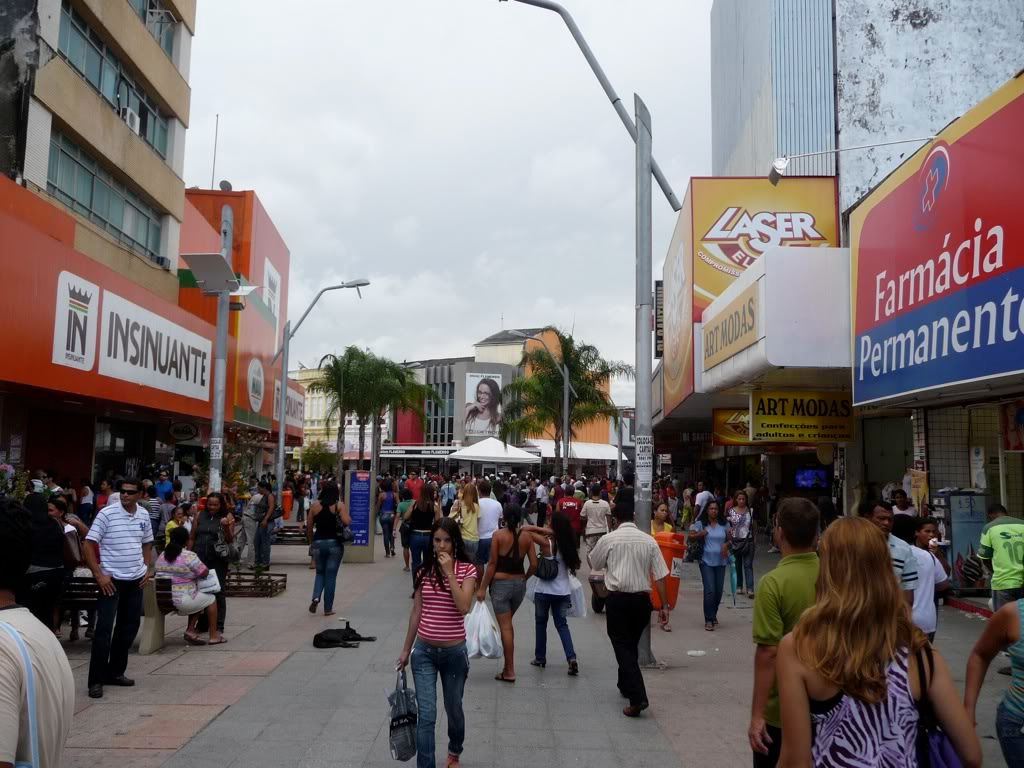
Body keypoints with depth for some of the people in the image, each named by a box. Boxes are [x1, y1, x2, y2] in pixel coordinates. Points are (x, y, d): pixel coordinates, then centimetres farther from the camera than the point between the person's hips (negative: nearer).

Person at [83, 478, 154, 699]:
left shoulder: (144, 515, 5)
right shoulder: (107, 513, -12)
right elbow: (89, 544, -12)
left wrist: (147, 568, 6)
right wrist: (99, 575, -16)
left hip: (136, 580, 6)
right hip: (111, 580, -6)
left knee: (129, 627, 12)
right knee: (104, 629, -5)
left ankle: (115, 672, 25)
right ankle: (96, 680, 2)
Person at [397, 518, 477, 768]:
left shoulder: (467, 570, -8)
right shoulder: (424, 571, 0)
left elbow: (463, 607, -22)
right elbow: (416, 612, 6)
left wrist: (449, 572, -22)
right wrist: (406, 649, 11)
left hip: (454, 652, -1)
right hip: (424, 651, 1)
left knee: (453, 710, 18)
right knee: (426, 716, -5)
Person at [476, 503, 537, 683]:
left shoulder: (499, 535, -11)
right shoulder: (526, 536, -2)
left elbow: (492, 564, -11)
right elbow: (534, 564, -3)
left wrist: (482, 588, -6)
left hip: (500, 584, -4)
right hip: (519, 584, 4)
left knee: (505, 626, 1)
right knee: (508, 623, 22)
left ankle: (509, 671, 4)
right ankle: (507, 665, 27)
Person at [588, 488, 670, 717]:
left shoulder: (608, 539, -7)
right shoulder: (649, 541, -1)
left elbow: (592, 562, 10)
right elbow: (660, 577, -1)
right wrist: (664, 606, 5)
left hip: (617, 599, -3)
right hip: (642, 599, 4)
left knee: (622, 647, 1)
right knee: (632, 644, 22)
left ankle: (637, 698, -13)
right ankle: (626, 685, 40)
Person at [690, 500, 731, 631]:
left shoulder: (724, 524, 6)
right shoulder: (700, 524, 0)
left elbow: (730, 539, 12)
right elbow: (691, 536, 2)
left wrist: (726, 545, -8)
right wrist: (700, 534, -15)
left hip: (721, 562, 3)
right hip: (707, 562, -3)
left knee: (719, 590, 8)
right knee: (710, 590, -10)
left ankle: (713, 614, 31)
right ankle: (709, 620, -2)